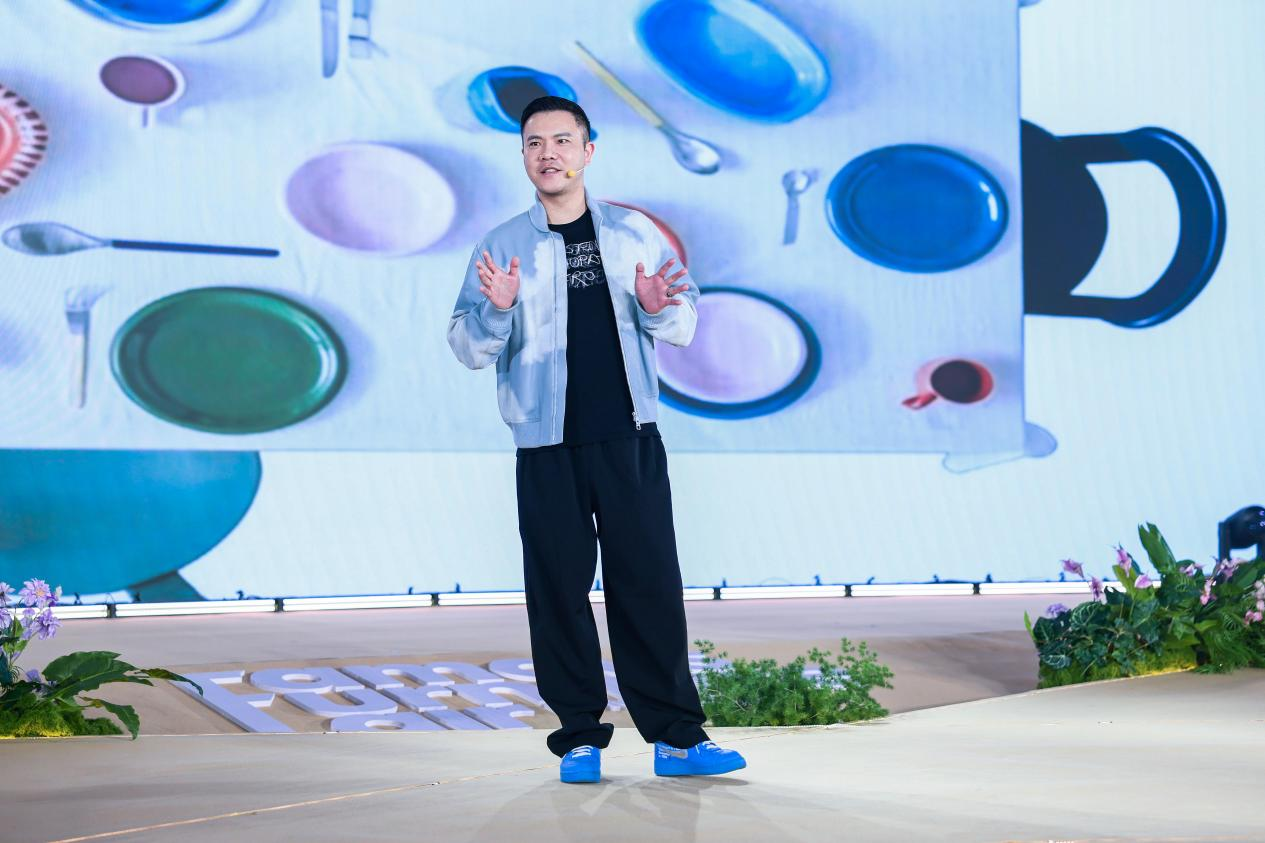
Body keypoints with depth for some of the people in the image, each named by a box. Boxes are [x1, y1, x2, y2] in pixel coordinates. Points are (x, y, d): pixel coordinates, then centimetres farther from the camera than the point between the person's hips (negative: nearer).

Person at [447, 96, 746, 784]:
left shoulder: (634, 233, 9)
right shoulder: (500, 246, 6)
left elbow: (685, 325, 10)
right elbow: (468, 349, 3)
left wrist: (659, 309, -12)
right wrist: (498, 309, -17)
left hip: (630, 440, 0)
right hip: (547, 450, 0)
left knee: (650, 585, 0)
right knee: (559, 590, 1)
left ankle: (676, 736, 6)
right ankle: (580, 737, 11)